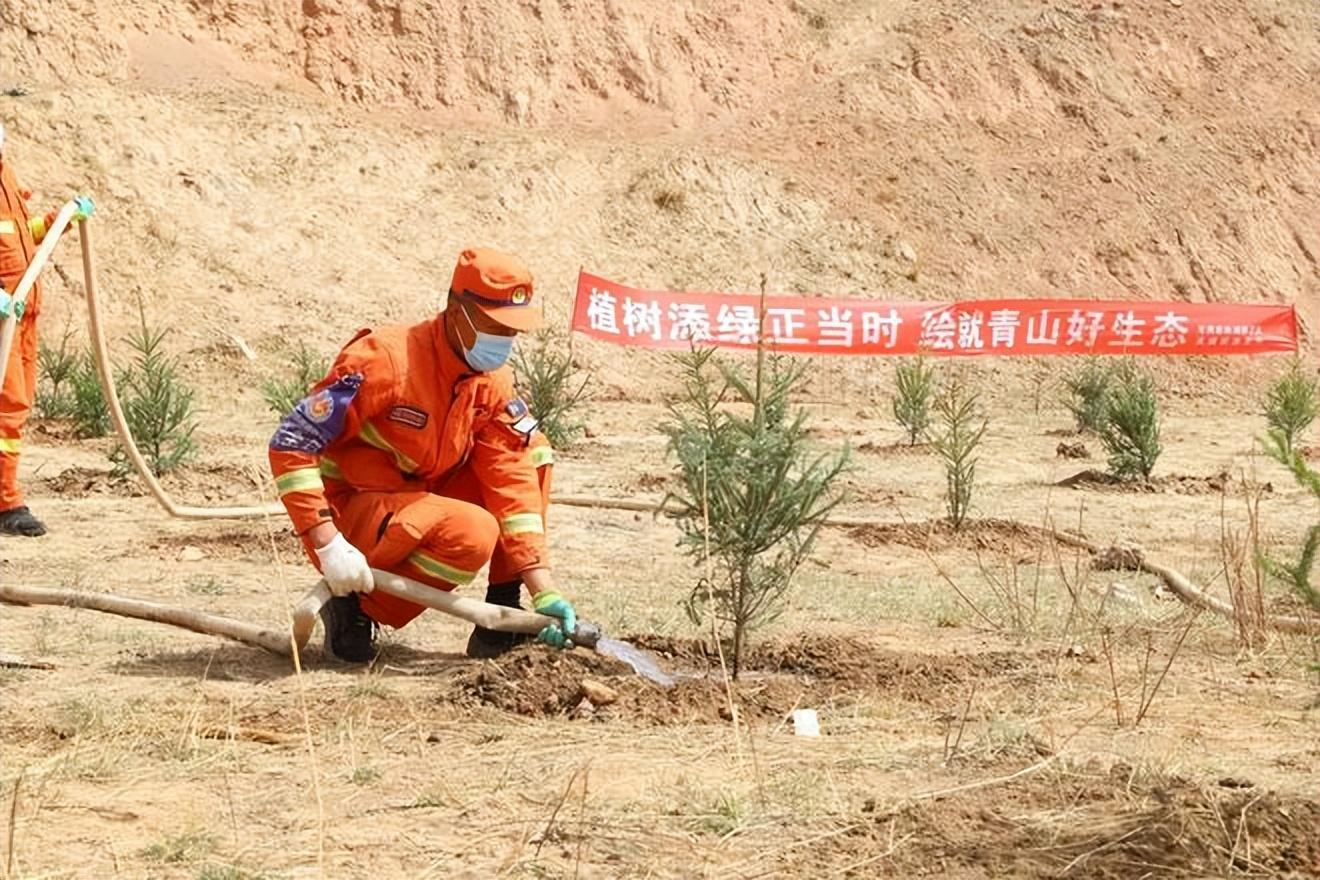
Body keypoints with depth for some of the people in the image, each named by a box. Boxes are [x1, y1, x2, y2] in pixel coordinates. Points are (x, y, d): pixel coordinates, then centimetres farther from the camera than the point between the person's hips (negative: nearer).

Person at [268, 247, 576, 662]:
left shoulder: (494, 383, -2)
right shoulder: (387, 360, -23)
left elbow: (514, 481, -7)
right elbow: (290, 444, -24)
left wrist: (544, 591, -17)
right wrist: (328, 545, -30)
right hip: (349, 511, -7)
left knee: (530, 450, -1)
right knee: (472, 534, -32)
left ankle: (503, 619, 0)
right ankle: (354, 608, -10)